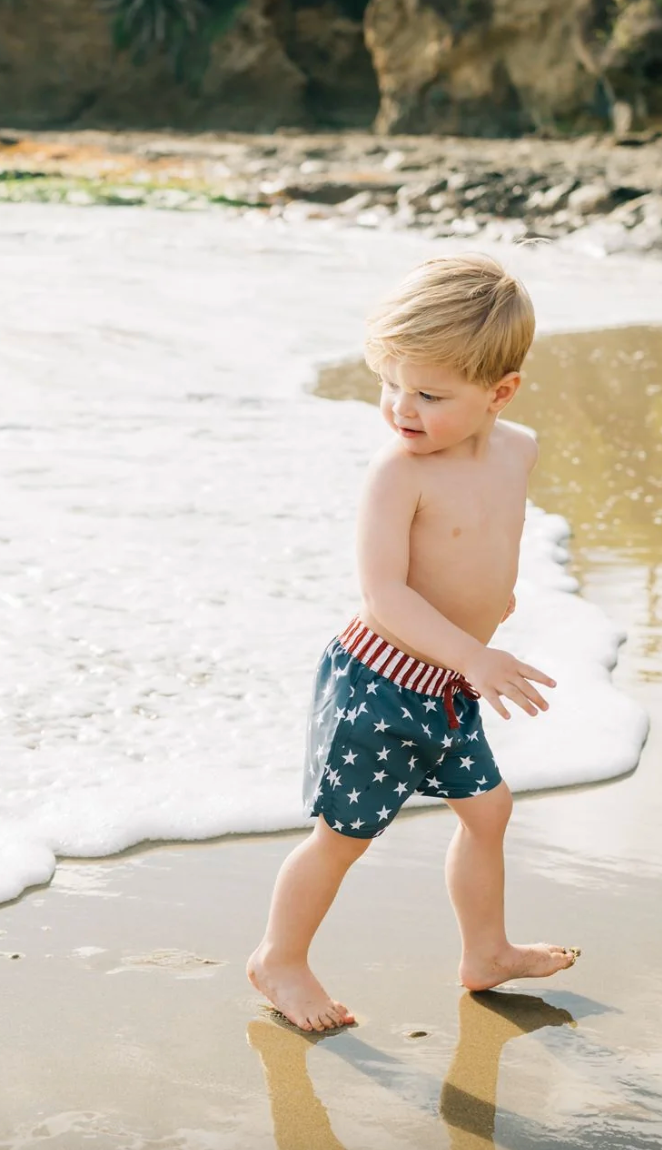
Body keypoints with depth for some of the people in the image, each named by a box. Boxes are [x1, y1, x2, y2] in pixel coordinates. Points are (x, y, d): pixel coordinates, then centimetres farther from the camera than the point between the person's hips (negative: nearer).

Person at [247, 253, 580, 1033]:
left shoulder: (518, 449, -2)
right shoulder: (398, 471, -25)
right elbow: (382, 594, -30)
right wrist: (477, 658, -37)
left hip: (449, 688, 7)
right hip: (379, 683, -7)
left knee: (487, 808, 19)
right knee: (344, 834, 6)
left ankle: (485, 952, 40)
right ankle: (279, 960, 26)